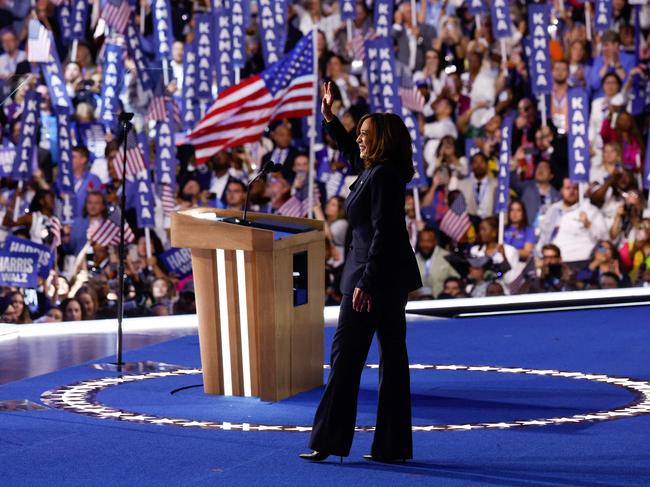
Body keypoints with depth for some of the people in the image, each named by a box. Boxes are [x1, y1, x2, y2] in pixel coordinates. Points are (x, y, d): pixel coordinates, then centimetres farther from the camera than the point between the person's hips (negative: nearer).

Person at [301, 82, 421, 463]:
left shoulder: (382, 176, -16)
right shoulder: (380, 171, 12)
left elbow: (382, 233, -22)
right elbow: (352, 153, 35)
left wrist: (365, 283, -23)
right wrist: (330, 119, 33)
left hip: (374, 275, -10)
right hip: (395, 276, 10)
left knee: (347, 353, -4)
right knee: (392, 356, 7)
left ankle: (329, 441, -1)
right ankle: (393, 444, 9)